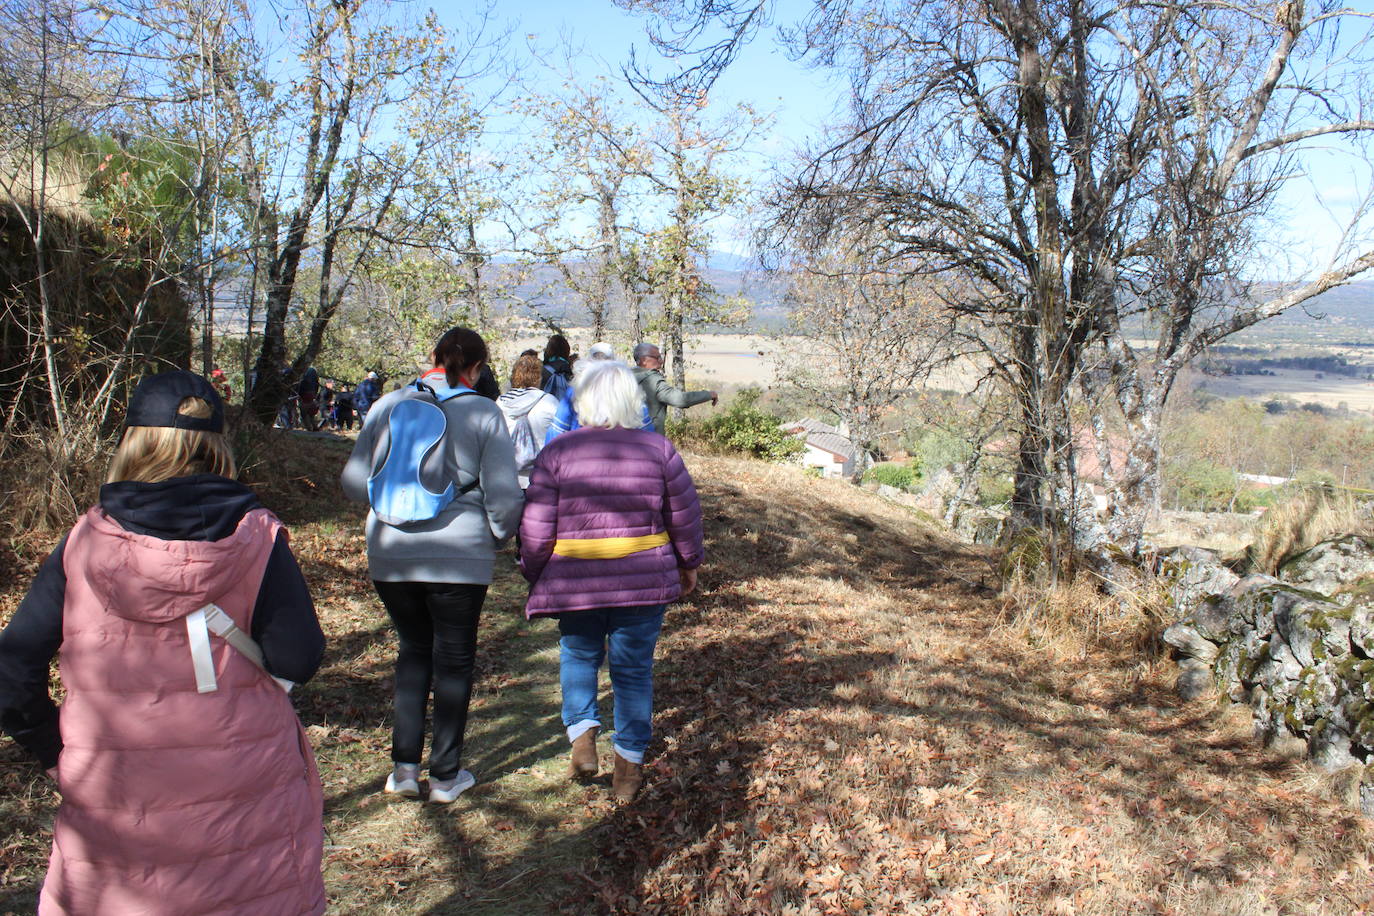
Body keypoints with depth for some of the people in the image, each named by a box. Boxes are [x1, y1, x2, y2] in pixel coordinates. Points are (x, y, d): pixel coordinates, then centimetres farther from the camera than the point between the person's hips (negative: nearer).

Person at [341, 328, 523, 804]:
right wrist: (498, 533, 9)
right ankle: (446, 775, 20)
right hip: (459, 557, -3)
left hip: (390, 555, 3)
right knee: (453, 660, 11)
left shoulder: (387, 406, 2)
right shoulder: (483, 413, -7)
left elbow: (354, 480, 5)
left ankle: (404, 764, 18)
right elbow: (504, 495, -11)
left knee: (413, 650, 21)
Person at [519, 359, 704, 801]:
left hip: (575, 582, 0)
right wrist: (689, 564, 19)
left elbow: (535, 528, -5)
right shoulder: (658, 448, -1)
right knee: (634, 668, 12)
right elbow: (685, 515, 4)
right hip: (644, 581, 1)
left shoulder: (557, 451, -5)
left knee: (579, 656, 23)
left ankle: (581, 731, 9)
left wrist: (534, 575, 10)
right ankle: (629, 764, 18)